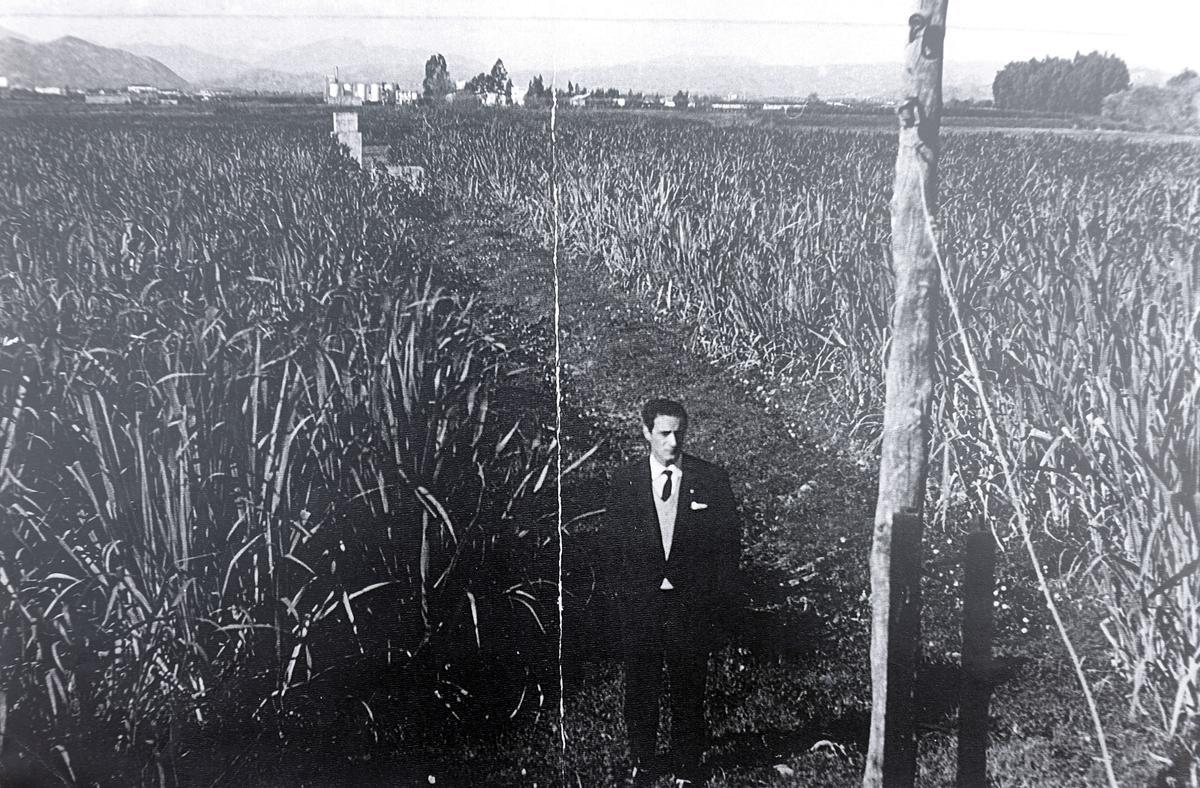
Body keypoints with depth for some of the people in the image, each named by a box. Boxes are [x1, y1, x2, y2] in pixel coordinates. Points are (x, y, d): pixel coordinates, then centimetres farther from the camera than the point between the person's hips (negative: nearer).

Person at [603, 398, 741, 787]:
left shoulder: (711, 480, -1)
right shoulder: (624, 481, 1)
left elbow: (729, 542, 2)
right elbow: (613, 544, 6)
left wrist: (718, 602, -2)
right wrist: (621, 594, 1)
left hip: (692, 604, -1)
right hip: (639, 604, 1)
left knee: (689, 691, 8)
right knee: (640, 689, 11)